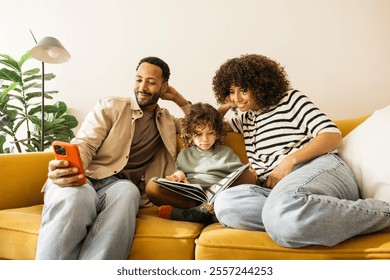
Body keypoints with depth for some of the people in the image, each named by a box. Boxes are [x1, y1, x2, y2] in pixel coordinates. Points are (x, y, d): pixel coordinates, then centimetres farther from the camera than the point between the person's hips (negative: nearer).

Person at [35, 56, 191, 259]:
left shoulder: (167, 122, 23)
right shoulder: (110, 106, 9)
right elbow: (83, 145, -3)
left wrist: (178, 98, 17)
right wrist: (66, 166, -27)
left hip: (120, 185, 2)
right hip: (83, 179, -1)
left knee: (127, 192, -37)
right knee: (73, 199, -39)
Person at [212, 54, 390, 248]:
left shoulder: (290, 99, 15)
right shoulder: (245, 119, 30)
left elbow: (333, 135, 3)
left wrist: (290, 160, -11)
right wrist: (226, 106, 26)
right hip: (274, 187, 5)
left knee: (282, 207, -42)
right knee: (224, 204, -28)